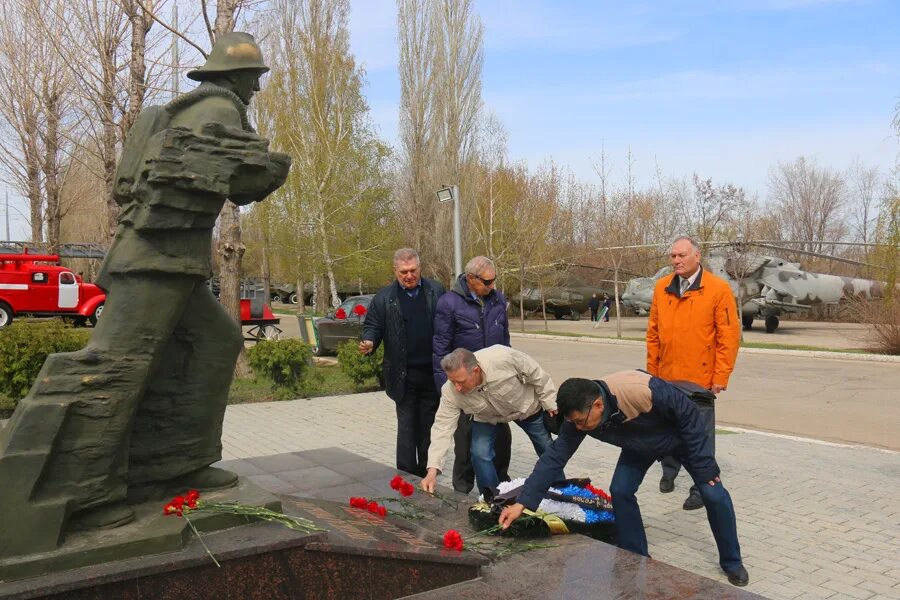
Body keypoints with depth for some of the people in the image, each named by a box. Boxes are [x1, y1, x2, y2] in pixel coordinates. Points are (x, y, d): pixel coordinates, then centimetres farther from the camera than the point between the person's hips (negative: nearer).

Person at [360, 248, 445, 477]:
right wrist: (369, 342, -17)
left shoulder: (436, 291, 4)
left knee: (428, 427, 12)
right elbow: (373, 325, 5)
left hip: (432, 372, 1)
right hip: (403, 375, -1)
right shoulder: (384, 298, 1)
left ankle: (426, 474, 25)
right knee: (406, 427, 5)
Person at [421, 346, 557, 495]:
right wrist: (432, 471, -35)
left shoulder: (503, 357, -44)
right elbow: (443, 427, -29)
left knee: (548, 450, 12)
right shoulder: (450, 391, -34)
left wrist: (550, 403, -14)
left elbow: (537, 374, -27)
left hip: (527, 406, -1)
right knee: (480, 453, -17)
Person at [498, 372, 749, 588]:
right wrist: (523, 502, -28)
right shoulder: (579, 414, -28)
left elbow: (689, 414, -30)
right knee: (620, 491, -10)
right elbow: (555, 457, -22)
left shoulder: (642, 391, -46)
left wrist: (704, 466, -23)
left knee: (714, 494, -6)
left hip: (684, 434, -4)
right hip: (641, 444, 4)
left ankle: (731, 561, 18)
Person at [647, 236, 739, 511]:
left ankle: (702, 489, 14)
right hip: (667, 377, 4)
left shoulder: (718, 289, -7)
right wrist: (652, 370, 8)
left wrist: (721, 376, -11)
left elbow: (729, 335, -8)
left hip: (700, 378, -4)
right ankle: (669, 472, 37)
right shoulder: (662, 287, 5)